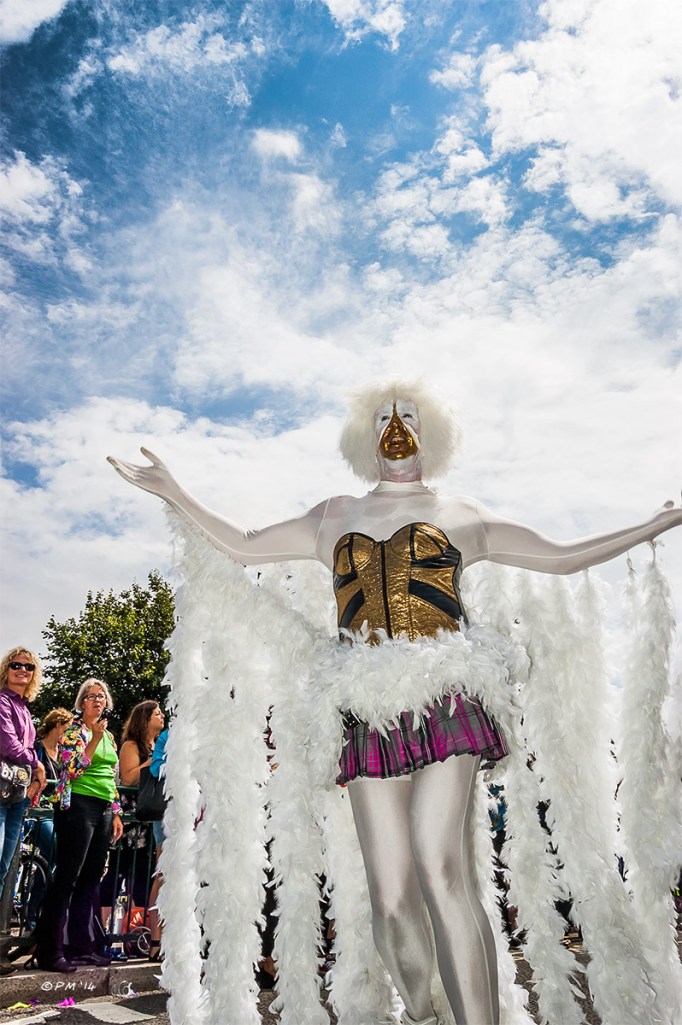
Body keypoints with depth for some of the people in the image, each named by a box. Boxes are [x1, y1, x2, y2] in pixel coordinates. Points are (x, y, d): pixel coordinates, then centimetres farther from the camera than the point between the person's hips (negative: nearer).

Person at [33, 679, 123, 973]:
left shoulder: (109, 736, 18)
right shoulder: (73, 729, -2)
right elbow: (73, 769, -13)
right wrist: (95, 738, -19)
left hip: (103, 809, 7)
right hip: (78, 804, -7)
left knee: (91, 879, 9)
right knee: (67, 878, -6)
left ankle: (82, 946, 18)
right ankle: (49, 951, 2)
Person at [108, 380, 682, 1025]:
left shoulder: (462, 516, 17)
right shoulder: (334, 518, 21)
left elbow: (563, 557, 19)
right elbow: (241, 547, 23)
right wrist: (173, 493, 20)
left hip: (446, 701, -1)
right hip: (369, 711, 2)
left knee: (439, 866, -19)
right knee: (390, 897, 1)